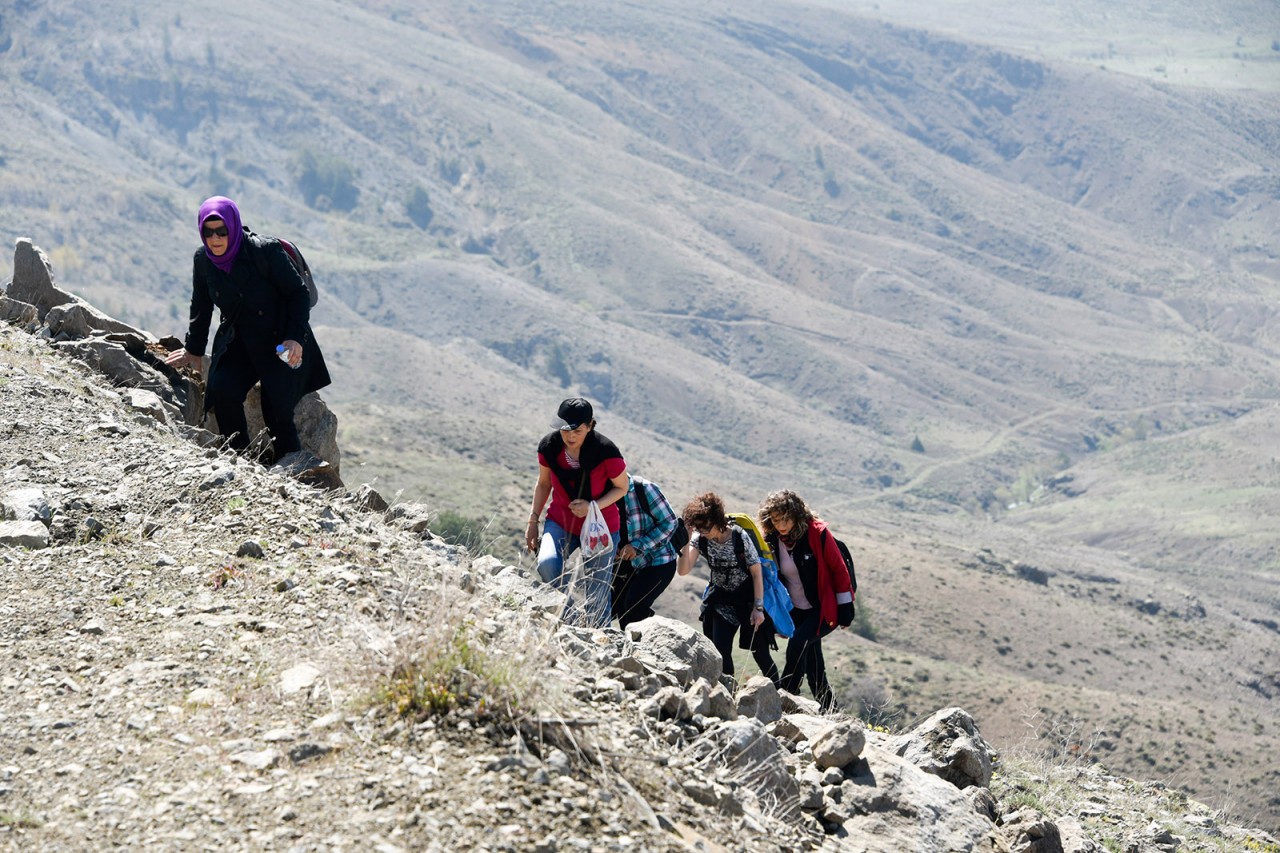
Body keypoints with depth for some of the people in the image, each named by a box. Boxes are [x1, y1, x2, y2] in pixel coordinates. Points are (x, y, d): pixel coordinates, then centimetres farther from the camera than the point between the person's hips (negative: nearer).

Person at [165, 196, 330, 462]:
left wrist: (296, 338, -23)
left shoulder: (266, 251, -19)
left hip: (281, 343, -4)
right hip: (237, 344, 4)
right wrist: (194, 351, 21)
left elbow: (299, 293, -12)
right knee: (222, 392, -22)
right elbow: (201, 307, 12)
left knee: (277, 411, -14)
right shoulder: (203, 260, -4)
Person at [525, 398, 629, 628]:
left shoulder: (606, 452, -23)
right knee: (547, 563, -31)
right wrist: (533, 520, 3)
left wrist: (592, 506, -22)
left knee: (596, 603, -2)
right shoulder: (549, 446, -13)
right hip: (560, 522, 2)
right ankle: (570, 619, -15)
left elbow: (622, 487, -7)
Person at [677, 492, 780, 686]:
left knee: (759, 652, -1)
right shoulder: (700, 540, -11)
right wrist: (686, 542, -31)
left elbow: (756, 572, -13)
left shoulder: (739, 537, -20)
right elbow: (683, 571, -20)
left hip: (748, 596, -3)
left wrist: (758, 607, -15)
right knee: (720, 650, -9)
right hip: (721, 598, 3)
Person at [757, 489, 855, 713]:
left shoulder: (817, 533, -17)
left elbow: (839, 569, -10)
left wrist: (845, 608, -9)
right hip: (797, 611, 5)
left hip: (824, 609, -5)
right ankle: (828, 710, 22)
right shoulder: (771, 540, -4)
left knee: (798, 643, -25)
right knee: (812, 663, 9)